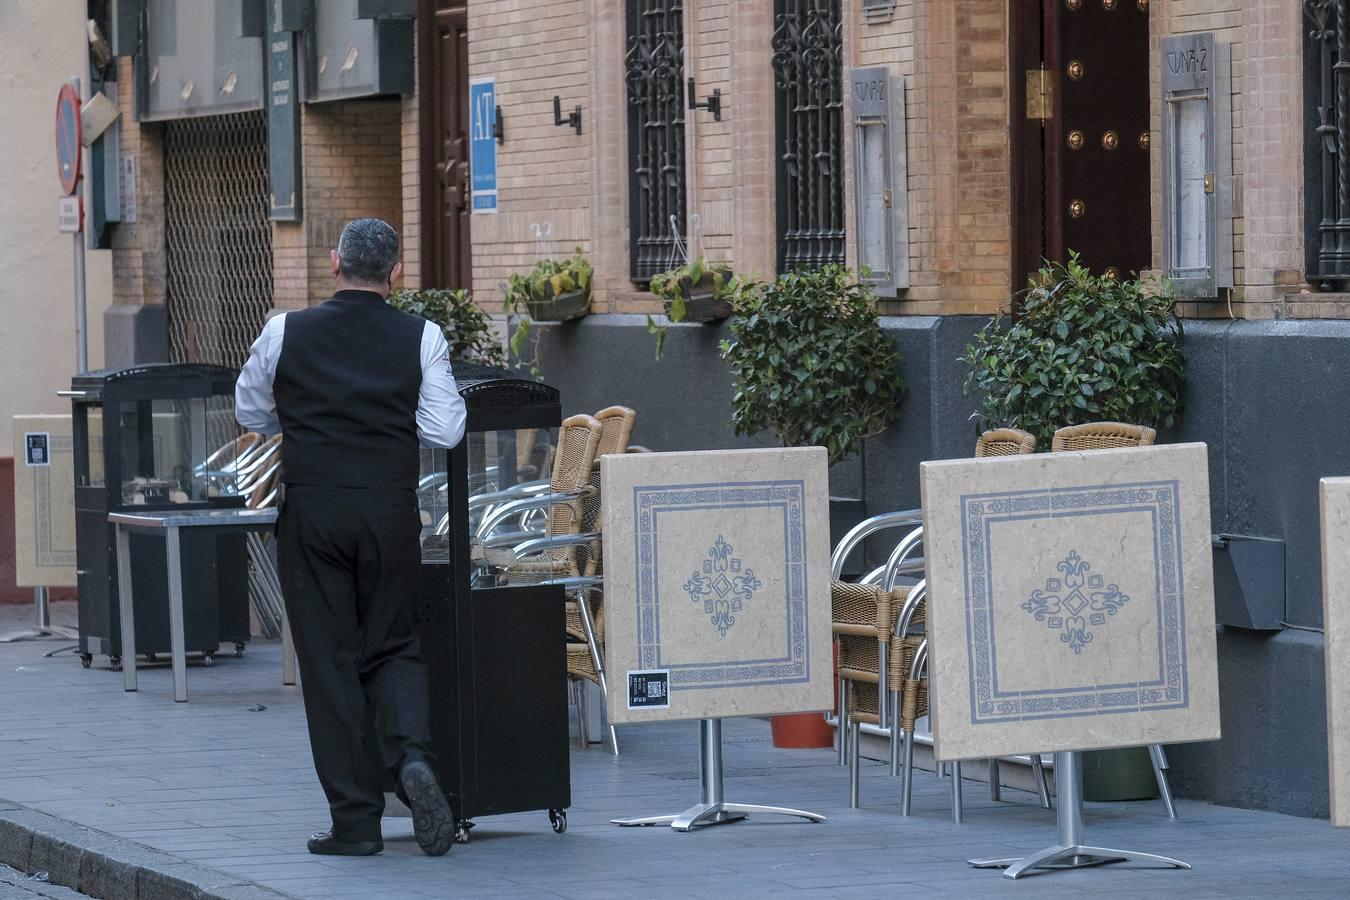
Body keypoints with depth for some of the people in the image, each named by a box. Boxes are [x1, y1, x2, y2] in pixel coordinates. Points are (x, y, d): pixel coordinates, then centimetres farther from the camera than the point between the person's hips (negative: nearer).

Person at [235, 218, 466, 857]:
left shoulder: (285, 333, -2)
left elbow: (250, 413, 10)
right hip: (391, 510, 1)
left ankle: (355, 820, 4)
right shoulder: (420, 339, -3)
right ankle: (412, 756, -14)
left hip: (311, 511, -1)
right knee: (392, 647, 15)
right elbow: (444, 431, -3)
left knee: (329, 660, 5)